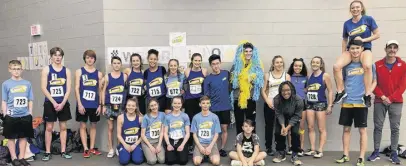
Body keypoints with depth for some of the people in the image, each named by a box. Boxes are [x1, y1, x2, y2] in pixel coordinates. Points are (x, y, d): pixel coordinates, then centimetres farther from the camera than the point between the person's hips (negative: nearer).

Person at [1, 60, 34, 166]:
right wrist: (5, 115, -6)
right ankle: (14, 158, 22)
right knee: (11, 137, 9)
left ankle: (21, 157, 23)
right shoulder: (6, 84, -3)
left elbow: (30, 100, 7)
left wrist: (30, 113, 3)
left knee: (23, 137, 11)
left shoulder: (27, 84, 2)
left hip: (25, 116, 2)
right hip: (11, 116, -2)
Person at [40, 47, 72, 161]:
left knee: (63, 127, 7)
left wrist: (62, 103, -11)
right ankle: (47, 152, 12)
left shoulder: (66, 70, 4)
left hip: (63, 103, 2)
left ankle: (63, 151, 15)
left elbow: (68, 89, 0)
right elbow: (44, 88, -7)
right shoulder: (46, 69, -1)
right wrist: (54, 103, -14)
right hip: (50, 103, -2)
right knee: (49, 127, 4)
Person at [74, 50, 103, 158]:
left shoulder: (99, 74, 5)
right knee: (83, 126, 3)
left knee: (93, 125, 9)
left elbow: (100, 90, 6)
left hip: (94, 104, 2)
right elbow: (77, 88, -4)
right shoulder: (79, 72, 0)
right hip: (83, 104, -2)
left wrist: (100, 105, 1)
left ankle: (92, 148, 20)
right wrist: (79, 103, -11)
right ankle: (85, 149, 11)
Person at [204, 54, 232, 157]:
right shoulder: (208, 79, -5)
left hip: (225, 107, 2)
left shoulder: (226, 73, 0)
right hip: (213, 108, -2)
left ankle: (222, 148, 20)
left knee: (224, 128, 8)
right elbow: (206, 95, -3)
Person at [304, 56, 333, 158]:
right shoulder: (310, 76, 10)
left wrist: (330, 105, -10)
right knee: (310, 127, 6)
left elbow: (330, 91, -5)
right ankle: (312, 149, 13)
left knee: (321, 128, 1)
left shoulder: (325, 76, -5)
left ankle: (320, 151, 4)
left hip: (321, 104, -5)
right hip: (310, 104, 5)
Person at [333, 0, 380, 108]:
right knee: (336, 66, -25)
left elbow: (377, 35, 1)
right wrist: (343, 55, 9)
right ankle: (341, 91, -10)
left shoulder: (369, 19, -1)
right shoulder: (347, 24, 6)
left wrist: (363, 40, -13)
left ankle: (367, 95, -26)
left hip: (365, 49, -3)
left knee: (367, 66, -37)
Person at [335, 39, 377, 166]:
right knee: (346, 129, 8)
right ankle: (345, 155, 19)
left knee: (362, 130, 2)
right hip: (347, 102, 3)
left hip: (361, 102, -3)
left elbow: (374, 81, 5)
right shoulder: (347, 65, 6)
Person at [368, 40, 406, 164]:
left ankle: (394, 154, 11)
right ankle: (376, 152, 10)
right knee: (378, 127, 2)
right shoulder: (377, 65, 1)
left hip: (396, 101, 0)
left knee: (395, 128, 3)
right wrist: (382, 96, -10)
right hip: (380, 101, 0)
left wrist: (391, 98, -11)